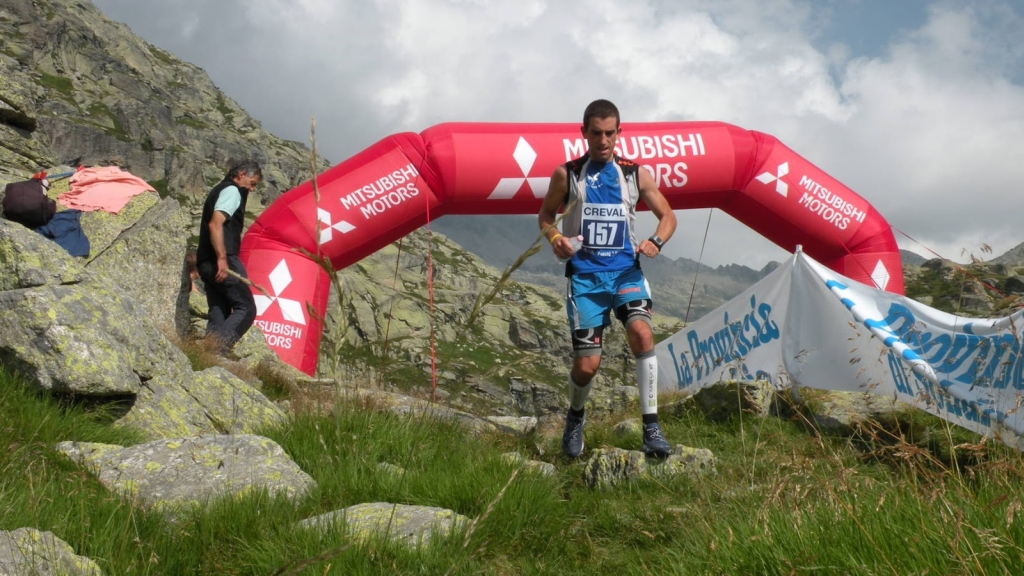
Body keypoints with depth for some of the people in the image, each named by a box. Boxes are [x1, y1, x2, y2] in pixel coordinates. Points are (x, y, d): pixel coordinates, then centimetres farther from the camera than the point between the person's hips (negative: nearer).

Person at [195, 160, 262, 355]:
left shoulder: (219, 190, 27)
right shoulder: (232, 191, -3)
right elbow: (215, 224, -18)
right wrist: (222, 258, -24)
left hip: (207, 261, 10)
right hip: (223, 261, -10)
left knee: (218, 314, 7)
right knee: (246, 308, -11)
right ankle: (215, 349, -27)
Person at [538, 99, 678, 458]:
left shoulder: (635, 174, 5)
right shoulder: (567, 174, 2)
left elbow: (667, 215, 11)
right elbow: (545, 215, 13)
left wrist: (656, 241, -10)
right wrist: (554, 238, -9)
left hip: (625, 269, 1)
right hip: (585, 274, -1)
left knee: (641, 332, -27)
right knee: (587, 364, -4)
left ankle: (651, 426, -17)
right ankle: (575, 416, 30)